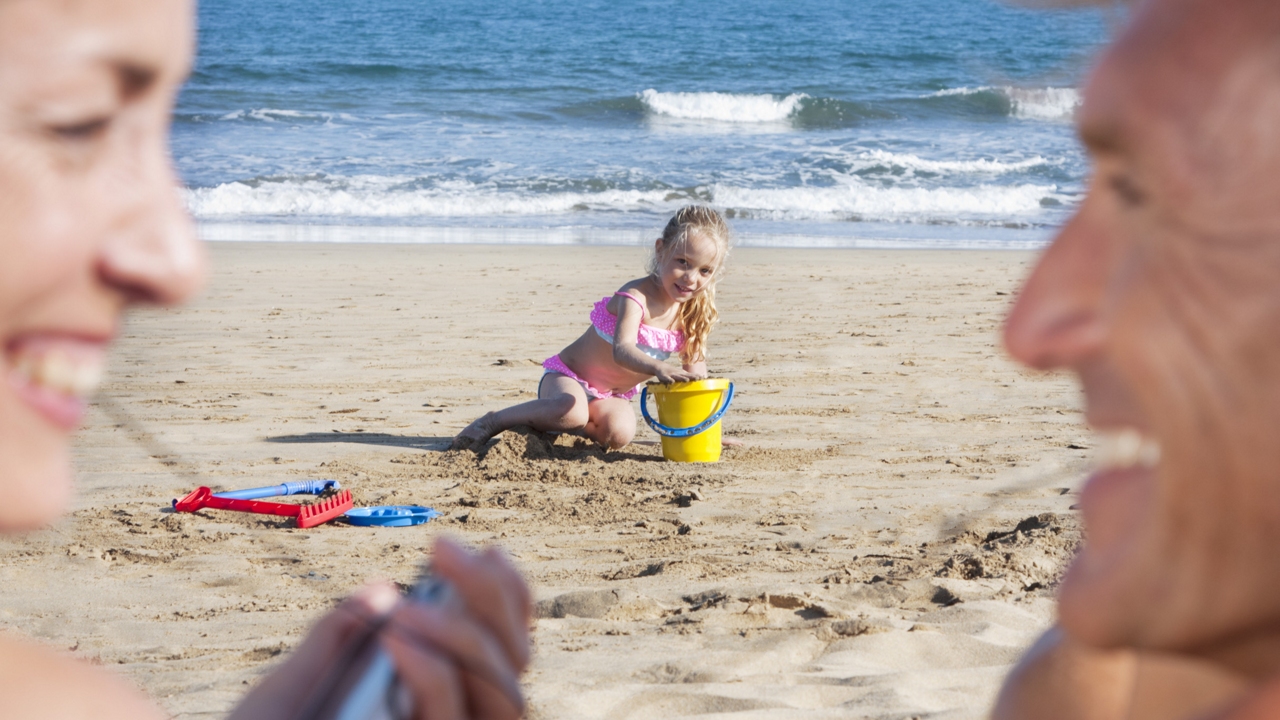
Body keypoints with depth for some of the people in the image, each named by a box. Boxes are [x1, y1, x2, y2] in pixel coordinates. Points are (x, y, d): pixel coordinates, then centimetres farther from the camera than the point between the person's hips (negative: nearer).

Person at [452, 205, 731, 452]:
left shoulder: (692, 311, -3)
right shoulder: (637, 297, -25)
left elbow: (696, 369, 7)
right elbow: (622, 350, -41)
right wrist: (659, 368, -61)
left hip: (612, 396, 6)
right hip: (568, 376, -6)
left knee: (619, 433, -30)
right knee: (571, 410, -41)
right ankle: (494, 421, -17)